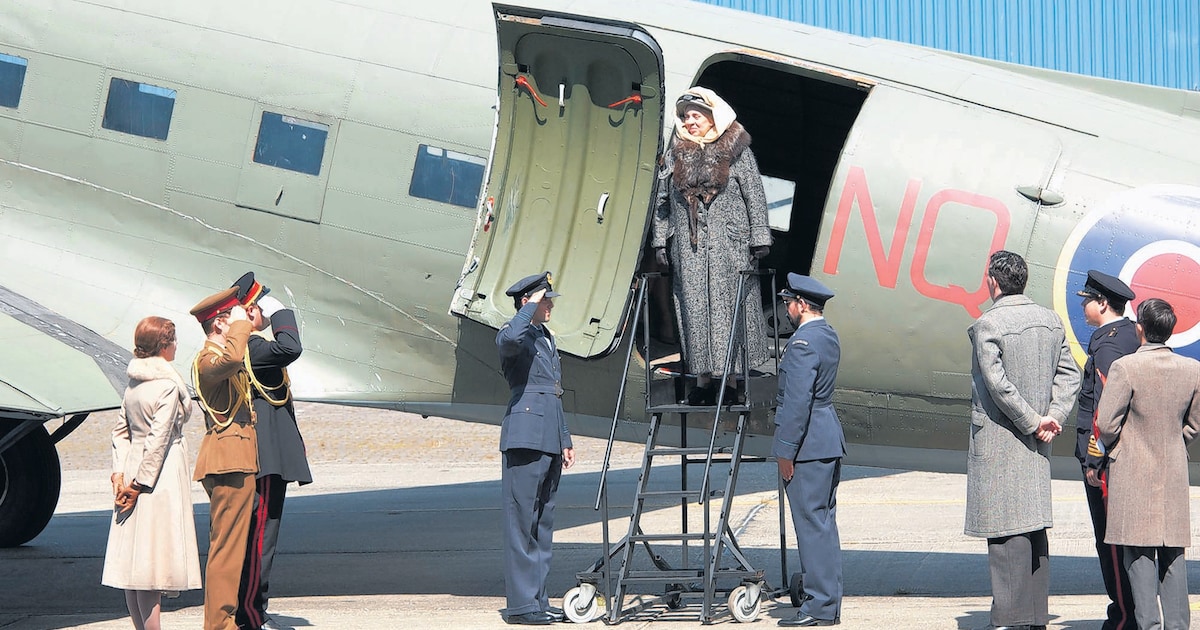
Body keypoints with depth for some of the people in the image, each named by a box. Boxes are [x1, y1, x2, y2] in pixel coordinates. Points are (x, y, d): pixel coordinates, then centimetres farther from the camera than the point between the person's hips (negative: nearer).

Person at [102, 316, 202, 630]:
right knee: (152, 561, -7)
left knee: (133, 562, 9)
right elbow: (158, 439, -17)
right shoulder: (168, 384, -13)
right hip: (161, 474, -8)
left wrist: (119, 474, 5)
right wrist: (140, 483, -14)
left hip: (135, 466, 8)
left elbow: (121, 431, 10)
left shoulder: (133, 383, 10)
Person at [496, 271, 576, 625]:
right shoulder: (517, 335, -6)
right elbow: (508, 339, -34)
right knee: (522, 521, -7)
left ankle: (537, 599, 16)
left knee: (544, 523, 11)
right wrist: (530, 306, -20)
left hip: (549, 441, 9)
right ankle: (520, 603, -6)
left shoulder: (547, 338, 22)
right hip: (525, 435, -9)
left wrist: (565, 440, 22)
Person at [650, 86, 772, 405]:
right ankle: (702, 380, 3)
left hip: (729, 246, -3)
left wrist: (759, 239, -2)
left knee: (730, 307, -4)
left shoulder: (737, 152, 2)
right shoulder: (675, 154, 13)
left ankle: (734, 378, 1)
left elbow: (755, 197, 2)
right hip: (688, 249, 3)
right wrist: (660, 241, 11)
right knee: (694, 310, 0)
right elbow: (662, 200, 15)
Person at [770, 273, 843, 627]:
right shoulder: (828, 336, 15)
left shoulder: (803, 341, -16)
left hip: (807, 445, -10)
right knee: (824, 522, 13)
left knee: (811, 523, -6)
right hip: (829, 441, 10)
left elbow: (797, 400, -20)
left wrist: (785, 451, -17)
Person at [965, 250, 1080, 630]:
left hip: (997, 441, -7)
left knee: (1005, 529, -6)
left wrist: (1033, 422, -9)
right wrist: (1052, 417, -1)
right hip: (1036, 443, 7)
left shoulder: (987, 324, -12)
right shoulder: (1051, 321, 9)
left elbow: (998, 384, -17)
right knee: (1034, 526, 12)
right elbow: (1068, 374, 7)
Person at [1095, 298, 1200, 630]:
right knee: (1172, 552, 10)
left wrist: (1112, 448, 8)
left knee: (1139, 551, 0)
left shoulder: (1125, 367, -15)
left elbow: (1106, 423, -12)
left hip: (1133, 471, -4)